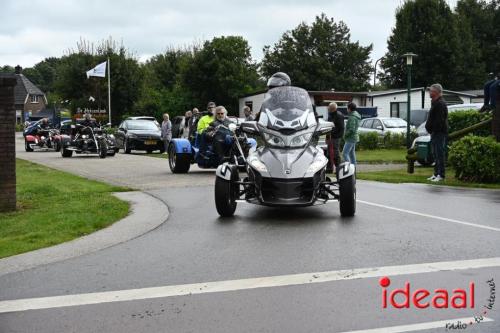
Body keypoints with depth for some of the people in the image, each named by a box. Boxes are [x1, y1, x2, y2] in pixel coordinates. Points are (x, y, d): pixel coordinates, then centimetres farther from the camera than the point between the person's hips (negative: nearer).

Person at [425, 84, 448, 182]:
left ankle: (440, 175, -7)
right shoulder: (435, 103, 19)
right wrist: (430, 129, 14)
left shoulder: (440, 104, -14)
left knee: (439, 154, -9)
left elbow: (440, 120, -21)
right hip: (435, 133, 11)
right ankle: (436, 173, 20)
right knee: (435, 154, 14)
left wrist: (432, 130, -18)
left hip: (439, 133, -11)